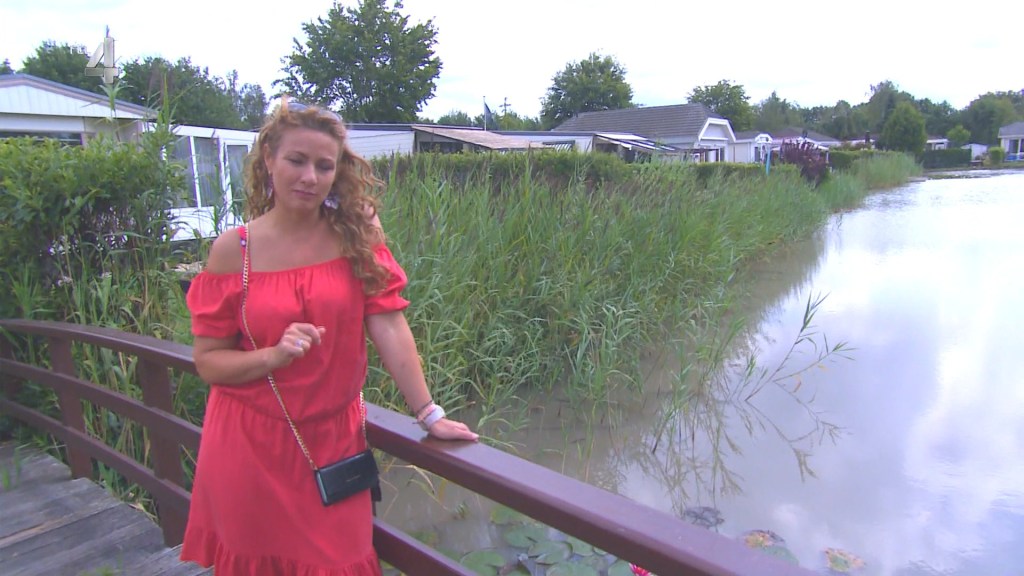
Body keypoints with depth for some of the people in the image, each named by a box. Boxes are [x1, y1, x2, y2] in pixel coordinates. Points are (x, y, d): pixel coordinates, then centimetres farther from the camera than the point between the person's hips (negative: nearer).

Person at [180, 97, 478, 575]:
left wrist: (429, 414, -13)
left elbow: (388, 325, -10)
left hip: (333, 437, 1)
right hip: (251, 444, 0)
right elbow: (207, 360, -4)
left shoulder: (356, 233, -5)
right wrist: (274, 355, -22)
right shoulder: (234, 249, -7)